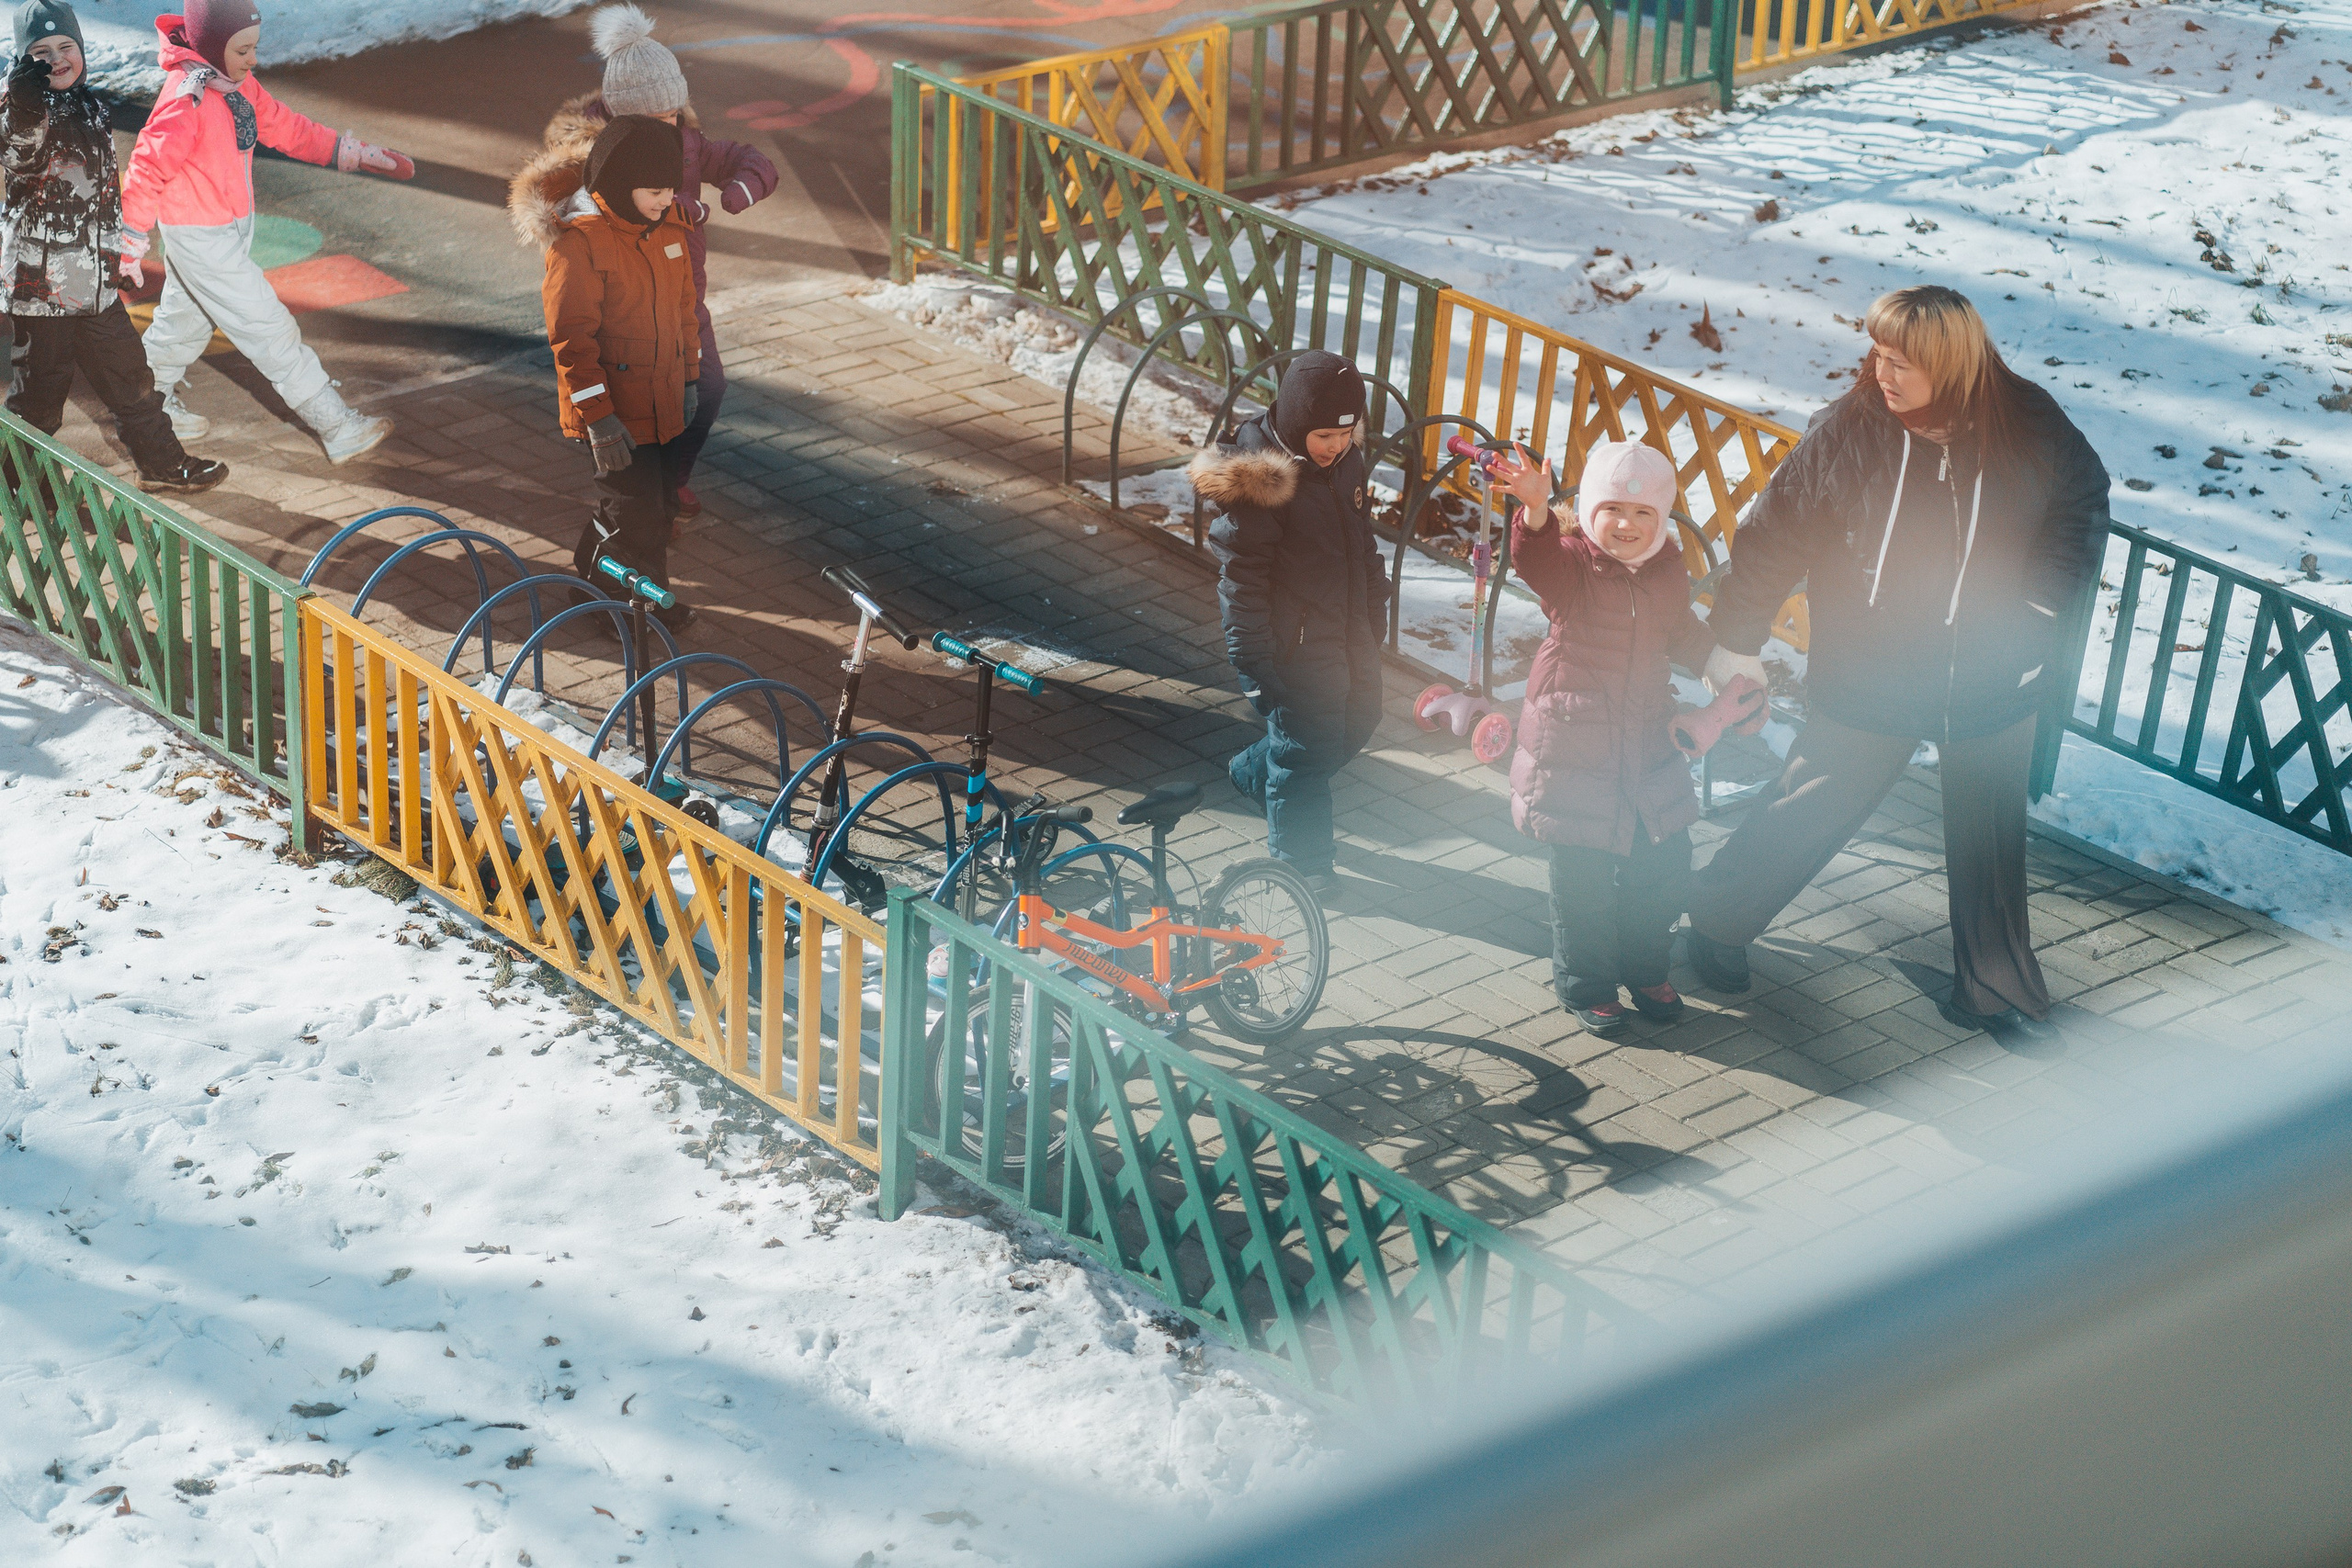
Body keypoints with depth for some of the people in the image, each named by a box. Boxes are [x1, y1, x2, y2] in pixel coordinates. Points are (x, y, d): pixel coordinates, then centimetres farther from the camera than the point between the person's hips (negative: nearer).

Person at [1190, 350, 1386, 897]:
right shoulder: (1261, 481, -26)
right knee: (1306, 749, 4)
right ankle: (1301, 860, 25)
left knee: (1358, 722, 23)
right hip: (1295, 647, -8)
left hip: (1350, 634, 8)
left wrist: (1375, 606, 20)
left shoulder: (1345, 458, -2)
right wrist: (1254, 665, -20)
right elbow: (1241, 579, -21)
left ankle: (1252, 773, 44)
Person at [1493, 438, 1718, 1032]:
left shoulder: (1668, 572, 4)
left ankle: (1644, 968, 34)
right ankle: (1584, 984, 20)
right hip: (1572, 744, -5)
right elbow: (1535, 560, -38)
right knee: (1584, 876, 0)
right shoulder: (1570, 562, -13)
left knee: (1665, 864, 11)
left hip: (1645, 742, 5)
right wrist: (1536, 511, -57)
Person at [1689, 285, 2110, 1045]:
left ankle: (1997, 992, 29)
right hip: (1869, 678, -2)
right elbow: (1776, 532, -7)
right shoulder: (1852, 428, -17)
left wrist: (2046, 593, -6)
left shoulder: (2029, 426, -12)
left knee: (1990, 840, 12)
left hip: (1993, 678, 2)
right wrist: (1738, 639, -1)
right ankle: (1718, 918, 35)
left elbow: (2085, 500, 6)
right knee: (1809, 812, 10)